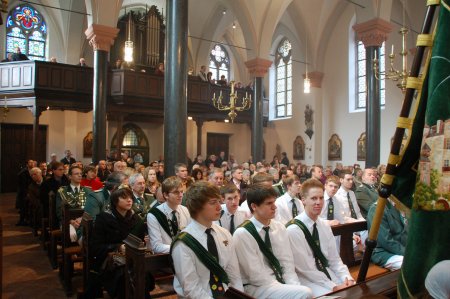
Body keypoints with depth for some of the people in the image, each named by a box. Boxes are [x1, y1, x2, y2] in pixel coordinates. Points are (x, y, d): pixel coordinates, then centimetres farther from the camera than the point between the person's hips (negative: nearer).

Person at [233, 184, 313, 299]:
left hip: (281, 283, 6)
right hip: (257, 287, -6)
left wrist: (295, 286, -12)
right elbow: (256, 276, -16)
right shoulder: (242, 234, -15)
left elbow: (287, 263, 5)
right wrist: (291, 290, -17)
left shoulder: (280, 227, 3)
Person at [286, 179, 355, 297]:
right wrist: (334, 287, -19)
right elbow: (306, 268, -18)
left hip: (328, 274, 7)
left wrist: (347, 278, -10)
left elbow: (334, 259, 7)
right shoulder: (293, 230, -18)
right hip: (308, 280, -6)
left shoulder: (325, 226, 5)